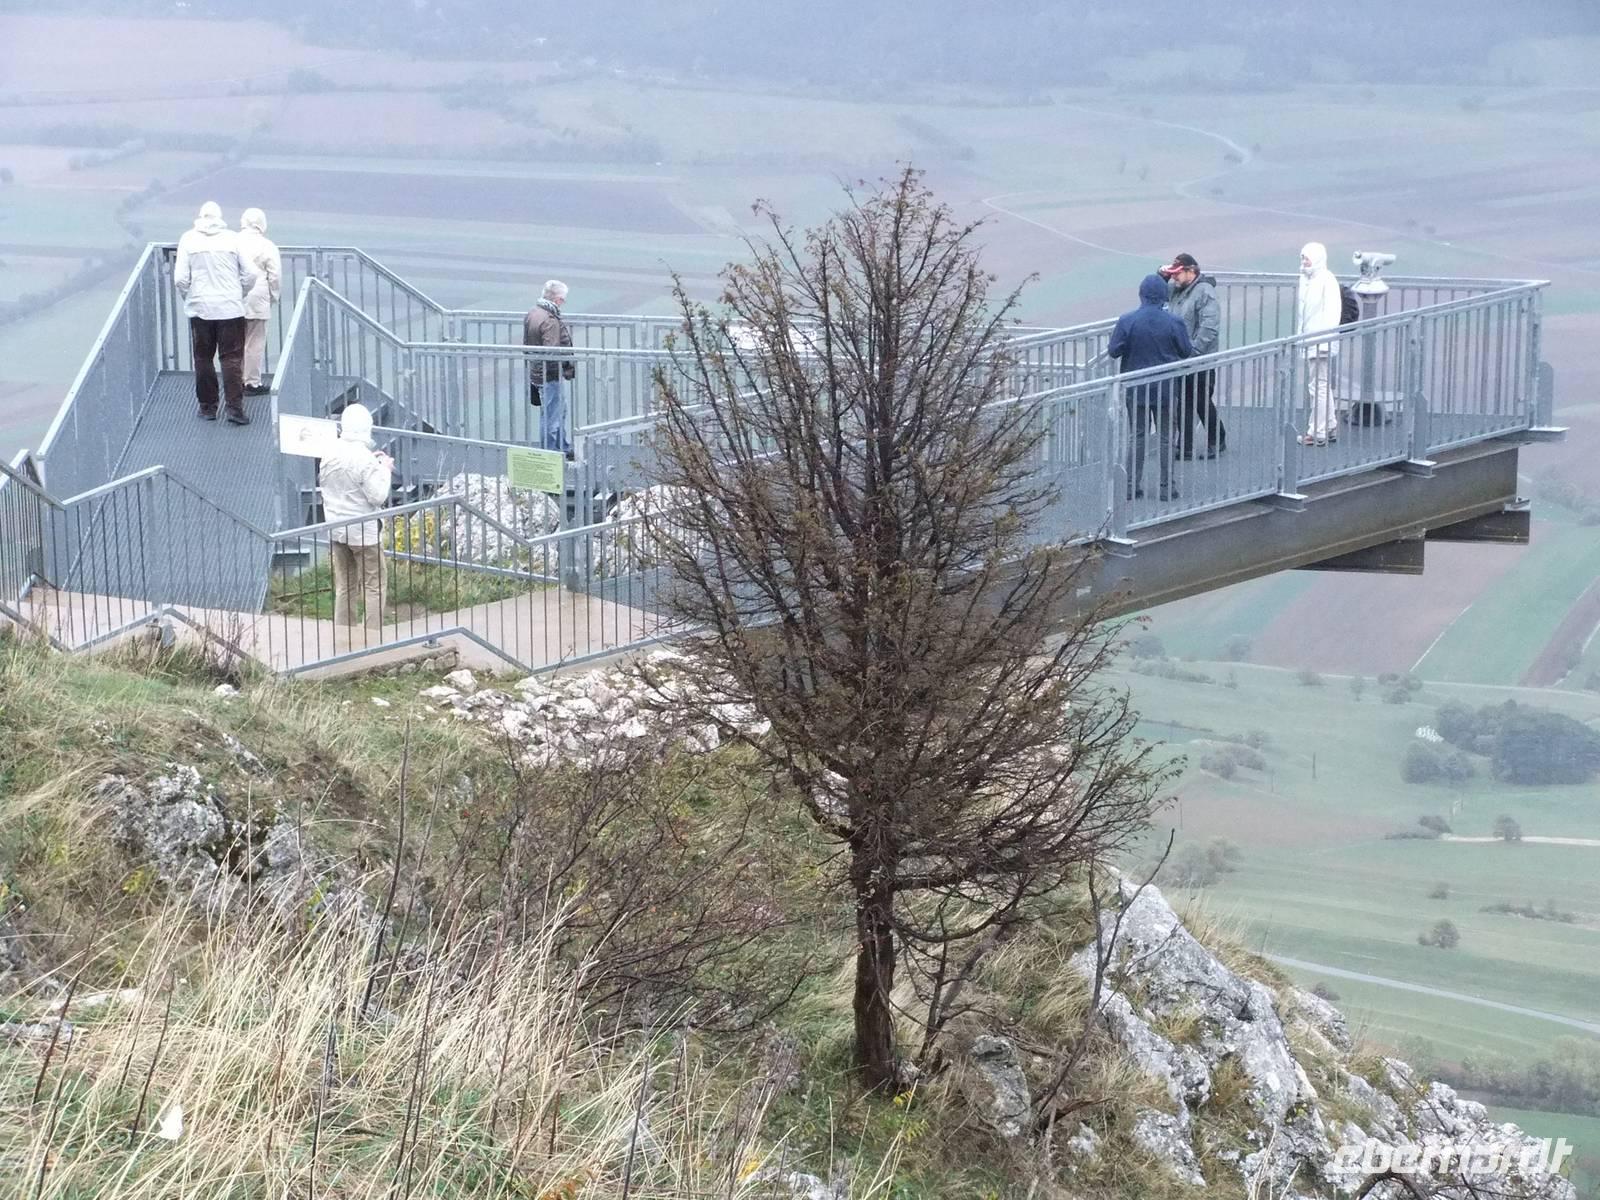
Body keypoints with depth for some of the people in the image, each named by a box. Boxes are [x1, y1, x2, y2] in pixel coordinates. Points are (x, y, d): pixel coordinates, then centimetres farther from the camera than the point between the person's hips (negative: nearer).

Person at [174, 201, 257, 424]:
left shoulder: (188, 239, -2)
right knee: (232, 358, 2)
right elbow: (250, 275, -2)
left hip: (200, 308, 0)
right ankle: (235, 408, -5)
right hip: (231, 308, 0)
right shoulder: (233, 239, -3)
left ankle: (207, 407, 15)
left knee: (203, 359, 11)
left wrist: (188, 298, 12)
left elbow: (180, 278, -5)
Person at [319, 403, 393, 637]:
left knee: (344, 586, 14)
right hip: (364, 532, -6)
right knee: (374, 586, 3)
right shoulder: (364, 459, -20)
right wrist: (385, 469, -5)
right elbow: (378, 496, -19)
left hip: (336, 529, 6)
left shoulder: (331, 456, 0)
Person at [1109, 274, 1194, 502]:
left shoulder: (1127, 321, -13)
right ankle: (1167, 487, 11)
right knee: (1165, 438, 9)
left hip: (1135, 389, 1)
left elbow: (1114, 351, -7)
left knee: (1138, 436, 12)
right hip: (1165, 388, -1)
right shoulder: (1173, 322, -13)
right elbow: (1187, 352, -3)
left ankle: (1133, 485, 10)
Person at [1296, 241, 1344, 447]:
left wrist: (1324, 340, -21)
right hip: (1309, 342, 9)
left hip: (1321, 343, -9)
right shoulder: (1305, 279, 11)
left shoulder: (1327, 281, -14)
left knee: (1318, 387, -6)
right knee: (1323, 386, 17)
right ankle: (1330, 428, 27)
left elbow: (1332, 313, -18)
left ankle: (1317, 433, -3)